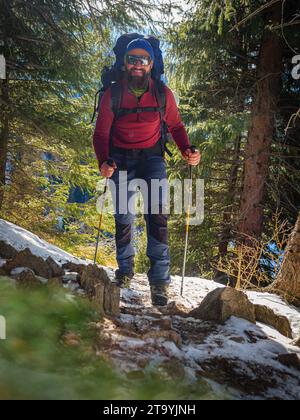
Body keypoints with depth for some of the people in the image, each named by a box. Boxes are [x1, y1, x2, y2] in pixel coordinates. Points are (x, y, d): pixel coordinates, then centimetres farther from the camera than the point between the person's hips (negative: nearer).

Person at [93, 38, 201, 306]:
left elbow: (175, 126, 7)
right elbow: (101, 132, -4)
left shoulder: (163, 94, -5)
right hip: (121, 158, 1)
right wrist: (103, 162, -22)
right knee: (123, 218, -1)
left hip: (152, 156, 0)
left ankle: (159, 280, -14)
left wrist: (186, 150, -12)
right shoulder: (113, 94, -7)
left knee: (157, 213, -16)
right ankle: (125, 269, 22)